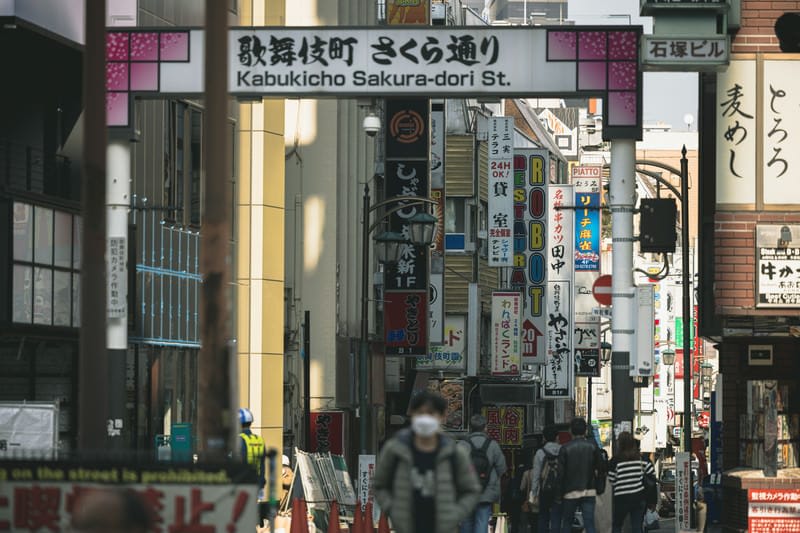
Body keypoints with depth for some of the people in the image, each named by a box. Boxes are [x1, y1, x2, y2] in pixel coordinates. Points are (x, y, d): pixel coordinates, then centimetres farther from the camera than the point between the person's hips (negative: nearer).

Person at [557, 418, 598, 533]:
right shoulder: (592, 447, 0)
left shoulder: (565, 448, -6)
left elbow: (560, 473, -6)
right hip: (589, 492, 1)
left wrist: (560, 492, 1)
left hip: (570, 493, -1)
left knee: (567, 523, 12)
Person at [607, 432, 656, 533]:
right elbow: (651, 472, 0)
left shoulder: (615, 459, -10)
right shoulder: (640, 457, 0)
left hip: (621, 498, -3)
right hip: (639, 497, 3)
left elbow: (611, 480, -6)